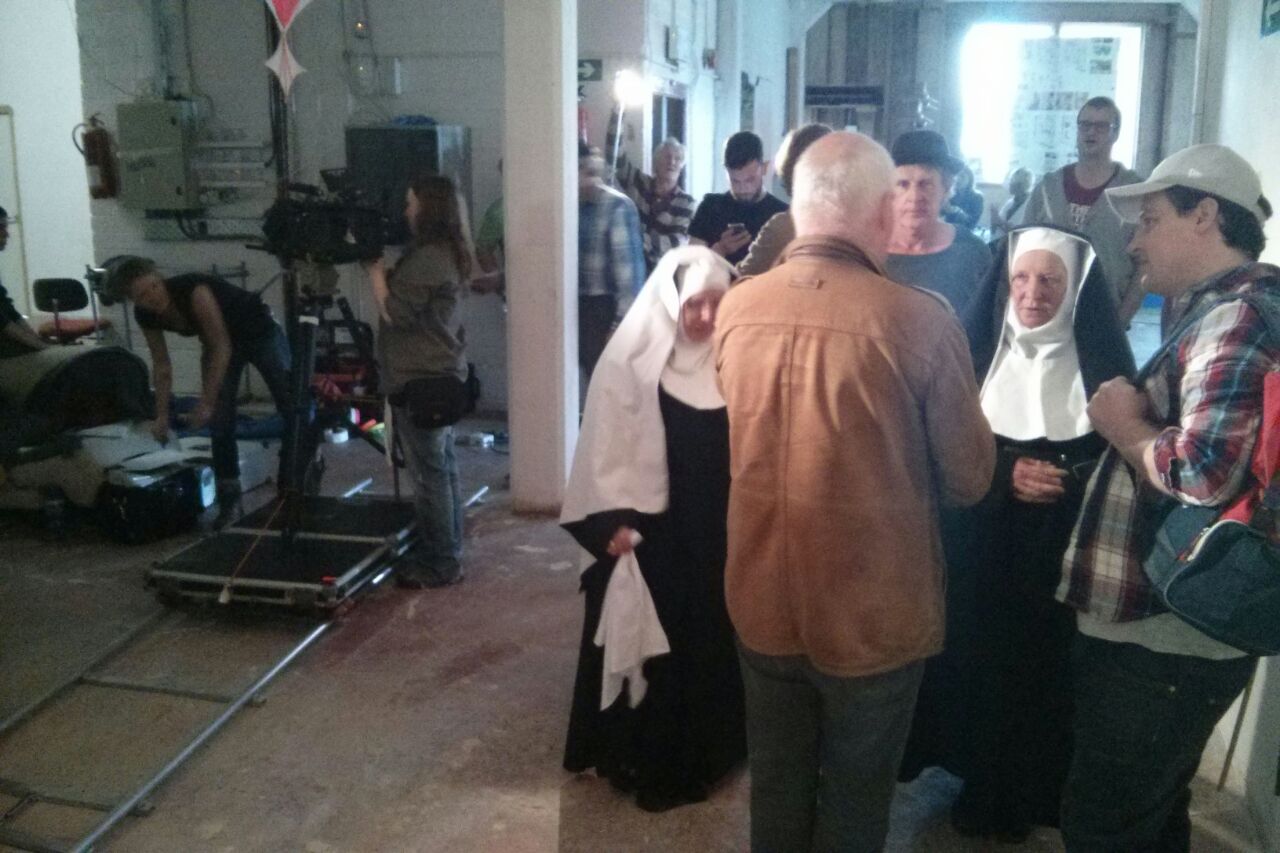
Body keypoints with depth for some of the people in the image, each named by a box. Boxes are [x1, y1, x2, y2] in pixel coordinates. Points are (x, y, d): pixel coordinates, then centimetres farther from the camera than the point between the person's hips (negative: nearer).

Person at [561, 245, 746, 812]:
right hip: (648, 528, -4)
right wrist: (614, 521, -15)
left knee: (709, 638, 16)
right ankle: (645, 760, 24)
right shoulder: (632, 359, -12)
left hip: (715, 529, 4)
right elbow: (606, 447, -10)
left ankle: (703, 750, 34)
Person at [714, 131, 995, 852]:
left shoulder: (736, 309, -7)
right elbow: (970, 479, -9)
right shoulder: (921, 320, -22)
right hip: (873, 613, -3)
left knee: (776, 789, 23)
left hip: (763, 603, 4)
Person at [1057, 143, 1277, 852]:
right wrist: (1131, 423, 2)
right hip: (1167, 632, 10)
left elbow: (1204, 470, -34)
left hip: (1158, 642, -10)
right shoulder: (1218, 311, 14)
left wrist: (1122, 423, -16)